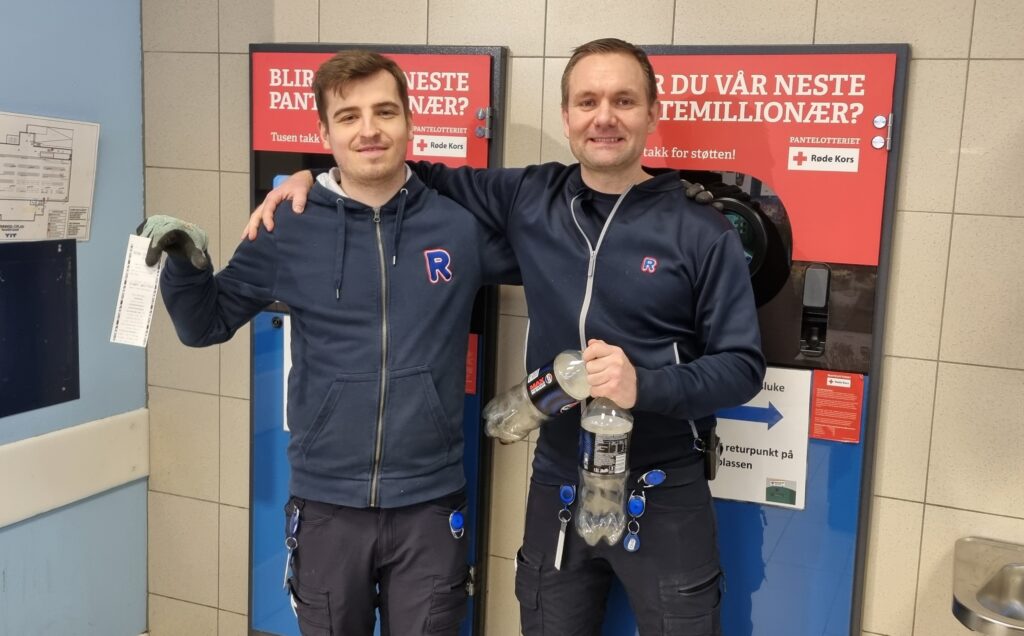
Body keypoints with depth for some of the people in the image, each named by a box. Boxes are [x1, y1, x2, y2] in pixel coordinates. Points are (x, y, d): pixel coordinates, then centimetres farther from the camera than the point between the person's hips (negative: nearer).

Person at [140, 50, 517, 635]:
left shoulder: (461, 223, -5)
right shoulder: (290, 233, -4)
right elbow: (205, 326, 5)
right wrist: (187, 263, -12)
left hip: (430, 505, 0)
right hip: (326, 505, 1)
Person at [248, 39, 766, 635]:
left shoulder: (704, 234, -10)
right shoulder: (530, 199, -1)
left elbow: (743, 365, -9)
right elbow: (434, 180, 11)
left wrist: (646, 386, -26)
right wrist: (313, 178, 0)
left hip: (663, 496, -2)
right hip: (556, 490, 3)